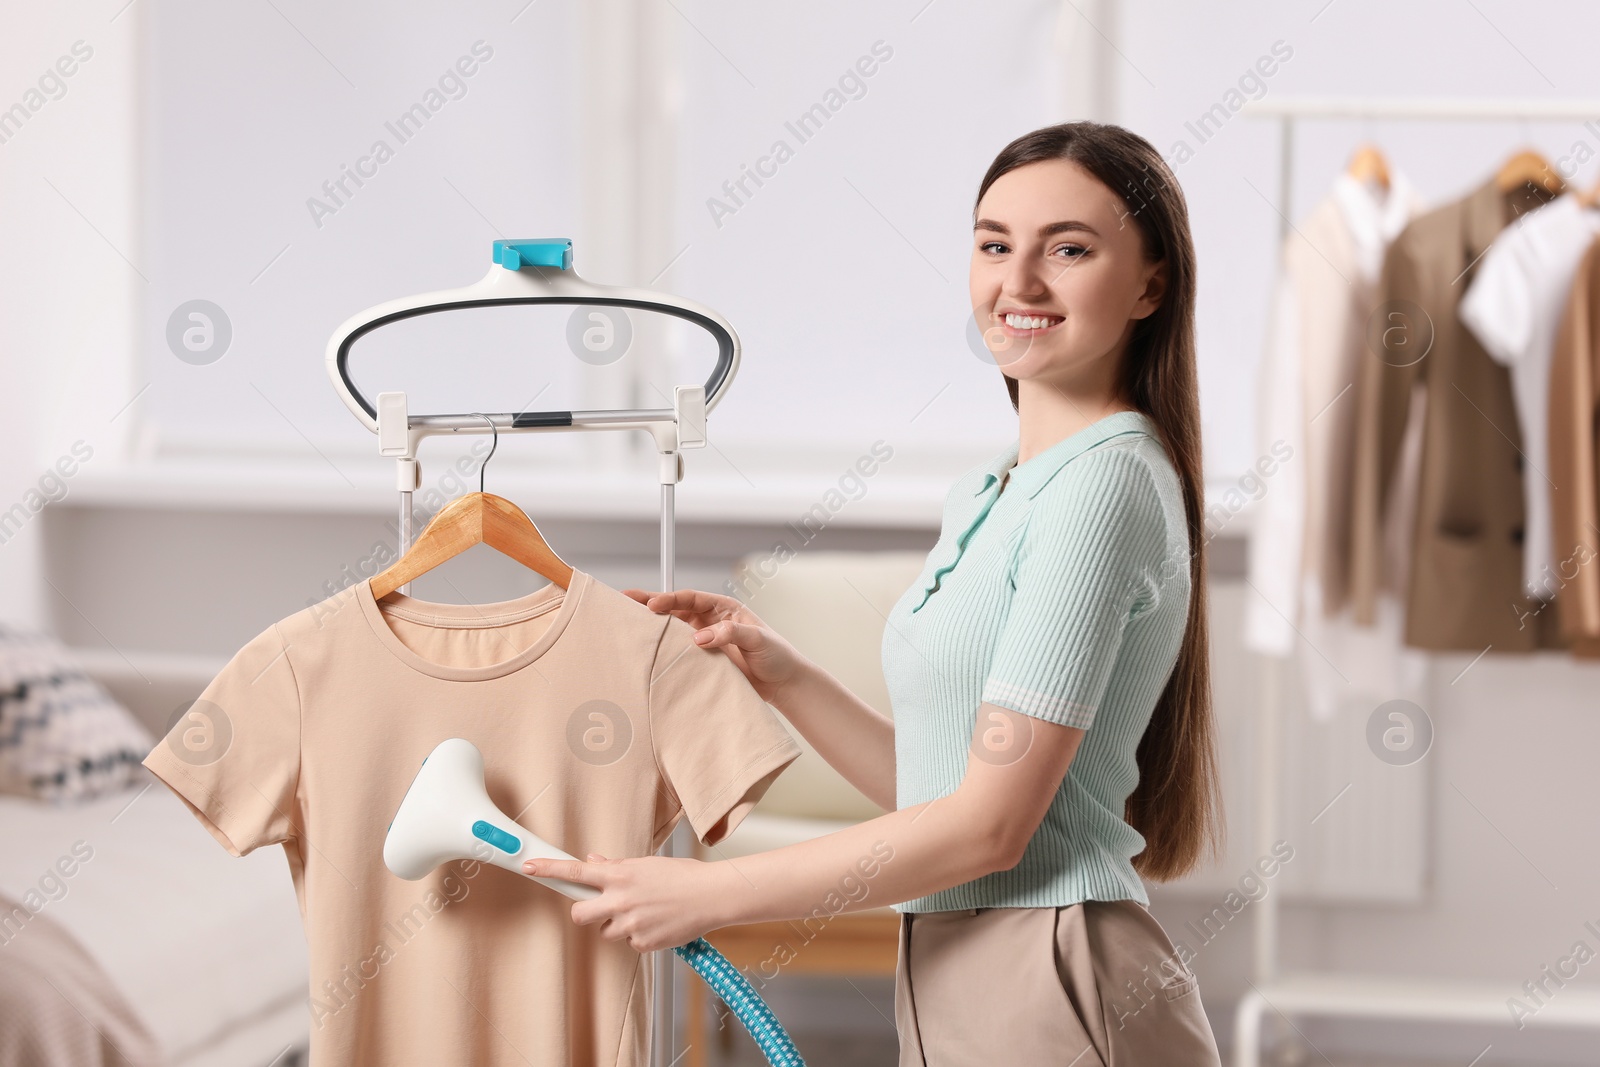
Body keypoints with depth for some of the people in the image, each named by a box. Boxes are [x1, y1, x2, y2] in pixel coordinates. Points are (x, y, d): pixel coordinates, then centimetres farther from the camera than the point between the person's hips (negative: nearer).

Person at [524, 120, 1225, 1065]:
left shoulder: (1107, 484, -15)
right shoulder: (988, 493, 14)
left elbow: (991, 824, -18)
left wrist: (704, 894, -13)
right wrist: (780, 674, 5)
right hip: (959, 989, 8)